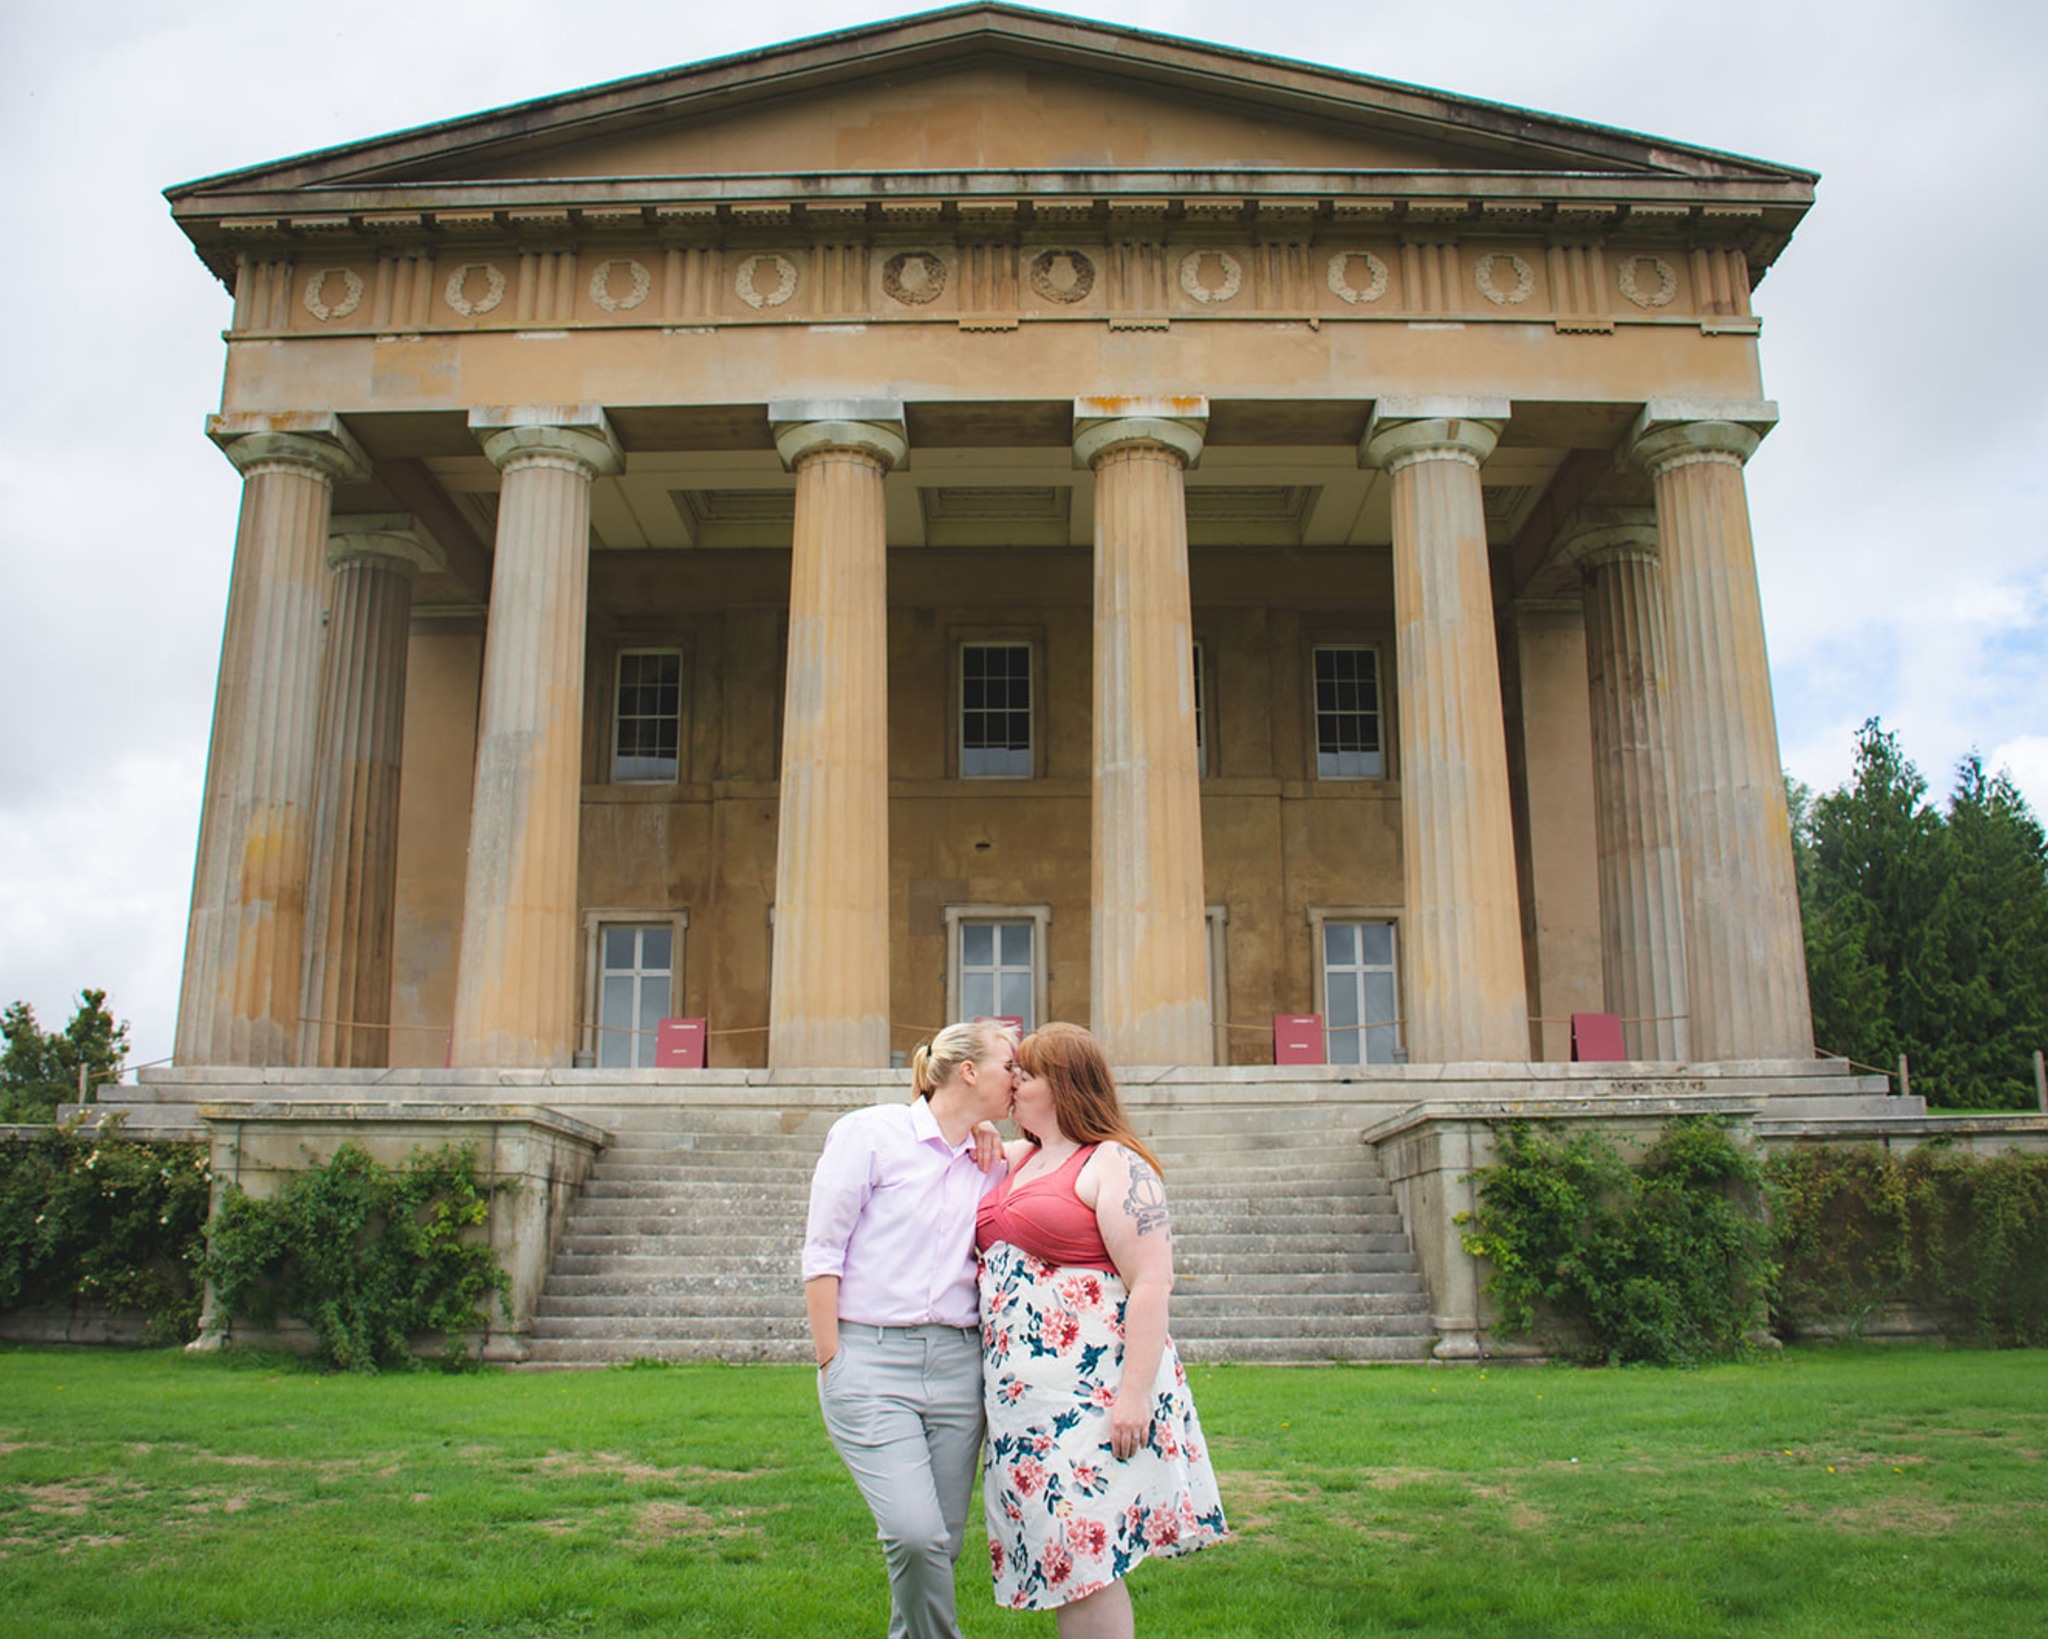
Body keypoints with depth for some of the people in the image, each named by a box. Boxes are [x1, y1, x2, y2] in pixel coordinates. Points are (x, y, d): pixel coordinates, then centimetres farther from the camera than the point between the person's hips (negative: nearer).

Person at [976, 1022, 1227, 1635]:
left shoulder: (1114, 1165, -8)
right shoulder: (1018, 1159, 16)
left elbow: (1152, 1282, -16)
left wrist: (1135, 1394, -22)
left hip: (1090, 1383, -8)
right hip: (1021, 1388, 8)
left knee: (1081, 1546, -9)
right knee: (1056, 1546, 10)